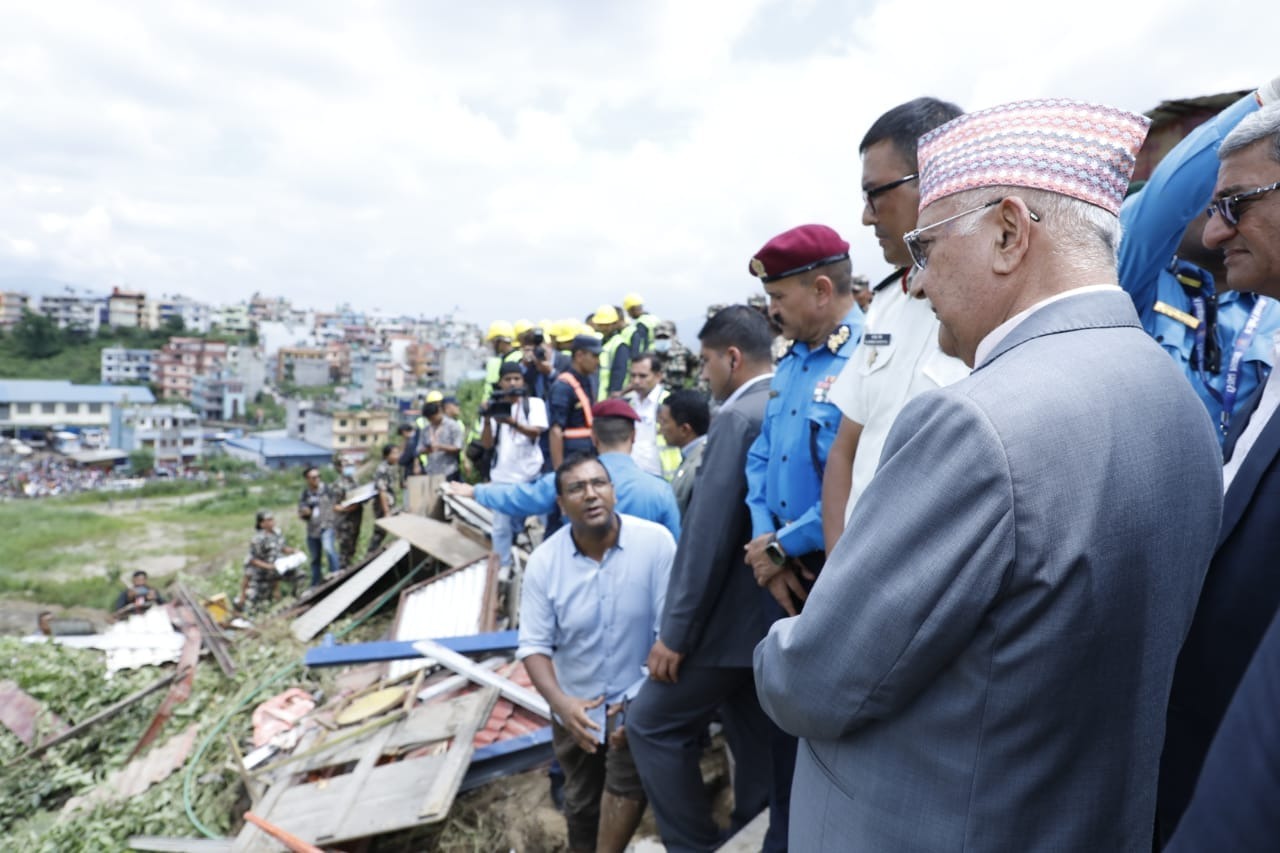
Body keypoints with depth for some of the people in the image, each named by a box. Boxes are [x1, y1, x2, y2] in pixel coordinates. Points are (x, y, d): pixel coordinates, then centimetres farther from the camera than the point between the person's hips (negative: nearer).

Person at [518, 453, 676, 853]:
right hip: (575, 707, 3)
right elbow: (534, 645, -10)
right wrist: (561, 703, -25)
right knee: (581, 803, 19)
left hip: (637, 699, -3)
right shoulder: (543, 561, -13)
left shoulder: (655, 542, -21)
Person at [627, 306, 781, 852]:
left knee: (651, 725, 6)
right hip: (776, 612, 9)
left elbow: (708, 536, -23)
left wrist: (675, 632, -16)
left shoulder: (737, 417, -19)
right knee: (758, 743, 18)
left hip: (735, 616, -9)